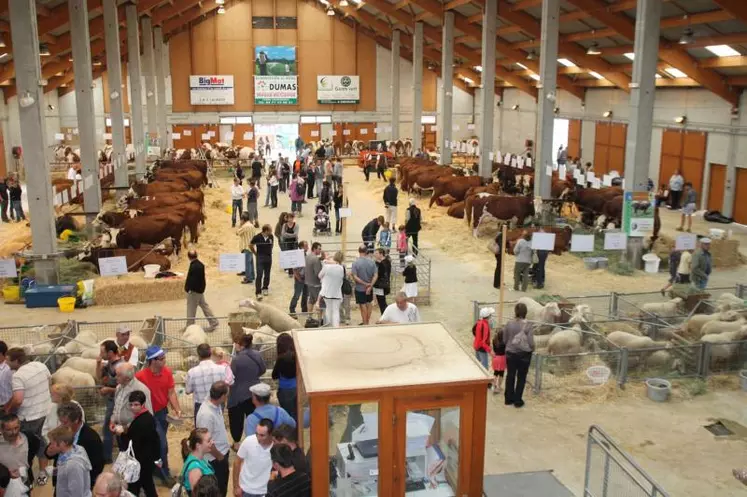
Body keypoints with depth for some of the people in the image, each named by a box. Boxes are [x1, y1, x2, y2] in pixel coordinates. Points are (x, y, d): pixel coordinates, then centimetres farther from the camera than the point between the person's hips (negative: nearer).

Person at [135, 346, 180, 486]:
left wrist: (177, 410, -15)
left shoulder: (167, 371, -8)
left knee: (158, 442, 17)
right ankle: (165, 474, 14)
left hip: (163, 411, 5)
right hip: (150, 414, -5)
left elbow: (171, 393, -4)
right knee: (162, 444, -3)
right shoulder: (140, 376, -23)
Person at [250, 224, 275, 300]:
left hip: (269, 257, 4)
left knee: (267, 274, 12)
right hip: (260, 257, -4)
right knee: (259, 275, -10)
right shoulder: (257, 237, -14)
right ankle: (258, 292, -9)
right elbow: (251, 245, 1)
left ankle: (265, 288, 31)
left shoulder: (271, 237, -4)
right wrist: (256, 253, 5)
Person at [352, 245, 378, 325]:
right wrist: (370, 286, -12)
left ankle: (365, 323, 15)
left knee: (363, 305, 7)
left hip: (360, 288, -3)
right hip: (369, 288, 3)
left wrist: (365, 284, -12)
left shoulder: (355, 262, -15)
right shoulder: (372, 262, -6)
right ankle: (367, 321, 26)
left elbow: (355, 277, -17)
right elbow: (375, 276, -9)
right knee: (368, 304, 18)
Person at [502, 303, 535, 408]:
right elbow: (531, 342, -15)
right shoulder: (527, 325, -17)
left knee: (510, 376, 17)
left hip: (511, 353, 3)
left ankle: (509, 398, 27)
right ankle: (517, 400, 17)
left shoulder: (509, 324, -9)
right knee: (521, 377, 12)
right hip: (524, 354, -2)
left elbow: (504, 339, 0)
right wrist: (532, 349, 7)